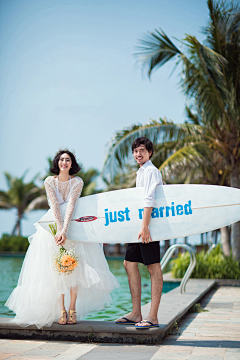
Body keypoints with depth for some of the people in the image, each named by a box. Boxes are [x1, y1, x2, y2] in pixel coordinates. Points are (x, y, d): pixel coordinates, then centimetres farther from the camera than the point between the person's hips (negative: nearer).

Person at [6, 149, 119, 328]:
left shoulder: (77, 182, -7)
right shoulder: (49, 181, -6)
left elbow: (71, 206, -19)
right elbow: (55, 206, -16)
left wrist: (64, 231, -30)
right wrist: (59, 230, -27)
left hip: (73, 226, 0)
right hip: (54, 227, 0)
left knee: (74, 266, -7)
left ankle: (72, 308, 0)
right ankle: (61, 310, -3)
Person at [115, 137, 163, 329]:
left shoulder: (151, 171, -8)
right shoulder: (141, 172, 22)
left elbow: (149, 200, -19)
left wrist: (145, 226, -26)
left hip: (150, 225, -10)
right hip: (137, 225, 10)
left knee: (154, 268, -6)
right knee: (130, 264, 9)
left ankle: (153, 317, -4)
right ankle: (136, 314, 15)